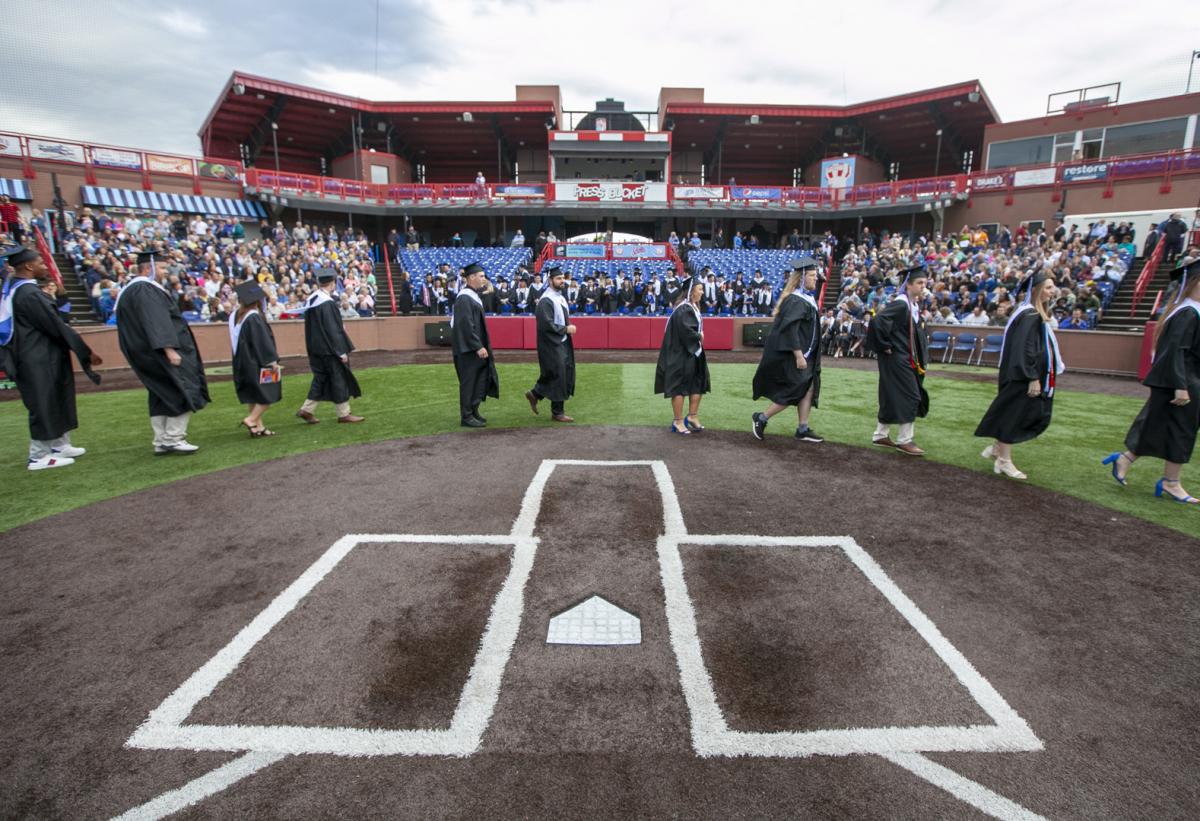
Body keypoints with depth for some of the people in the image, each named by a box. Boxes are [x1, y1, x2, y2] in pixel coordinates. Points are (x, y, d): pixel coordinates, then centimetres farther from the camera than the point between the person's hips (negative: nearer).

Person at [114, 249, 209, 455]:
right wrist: (169, 349, -30)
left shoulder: (135, 289, 18)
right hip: (160, 352, -11)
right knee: (184, 391, -6)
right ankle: (172, 439, -6)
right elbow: (155, 322, -25)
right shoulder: (145, 290, -15)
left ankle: (161, 442, 13)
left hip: (150, 353, 11)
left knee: (162, 396, 11)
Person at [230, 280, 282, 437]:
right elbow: (263, 341, -19)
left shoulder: (235, 316, 7)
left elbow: (236, 341, 15)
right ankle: (251, 419, -8)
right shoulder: (254, 317, -17)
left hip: (242, 363, 8)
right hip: (256, 363, -8)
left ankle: (259, 426, 14)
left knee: (254, 396, 12)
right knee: (269, 394, 2)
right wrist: (272, 361, -16)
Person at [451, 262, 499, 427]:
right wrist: (478, 346, -24)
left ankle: (473, 410, 23)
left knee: (481, 377, 12)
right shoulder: (464, 298, -17)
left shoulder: (473, 296, 14)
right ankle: (466, 416, 9)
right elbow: (466, 325, -23)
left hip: (475, 346, 9)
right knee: (468, 380, -1)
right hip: (468, 348, -9)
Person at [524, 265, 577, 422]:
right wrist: (566, 329, -17)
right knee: (558, 376, -2)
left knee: (565, 373, 13)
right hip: (552, 344, -9)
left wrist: (568, 328, 6)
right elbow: (546, 325, -23)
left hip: (562, 342, 9)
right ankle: (557, 412, 11)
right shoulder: (546, 300, -17)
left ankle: (535, 394, 27)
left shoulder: (560, 297, 11)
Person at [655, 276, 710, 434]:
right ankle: (678, 421, 9)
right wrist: (699, 336, -11)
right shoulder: (683, 309, -19)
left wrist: (699, 336, -2)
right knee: (680, 387, -1)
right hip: (681, 354, -10)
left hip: (693, 353, 10)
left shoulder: (692, 307, 11)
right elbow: (685, 331, -26)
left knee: (698, 385, 13)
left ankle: (692, 416, 23)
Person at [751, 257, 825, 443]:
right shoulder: (795, 300, -18)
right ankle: (761, 417, 7)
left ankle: (803, 429, 13)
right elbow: (790, 329, -25)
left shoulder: (806, 298, 13)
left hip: (803, 353, 10)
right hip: (792, 355, -10)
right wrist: (799, 356, -27)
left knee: (809, 388, 8)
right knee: (796, 391, -5)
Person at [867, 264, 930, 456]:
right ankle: (904, 440, 4)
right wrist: (885, 346, -21)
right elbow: (877, 321, -29)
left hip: (906, 358, 9)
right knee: (909, 397, -5)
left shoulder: (914, 304, 12)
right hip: (897, 358, -9)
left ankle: (881, 435, 22)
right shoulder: (900, 303, -17)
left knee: (891, 398, 13)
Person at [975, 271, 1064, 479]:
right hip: (1024, 378, -10)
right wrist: (1033, 378, -23)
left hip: (1032, 376, 10)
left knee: (1037, 417, 14)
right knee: (1013, 416, 0)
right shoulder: (1029, 315, -17)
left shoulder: (1038, 314, 13)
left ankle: (996, 448, 22)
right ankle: (1004, 460, 10)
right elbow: (1025, 349, -23)